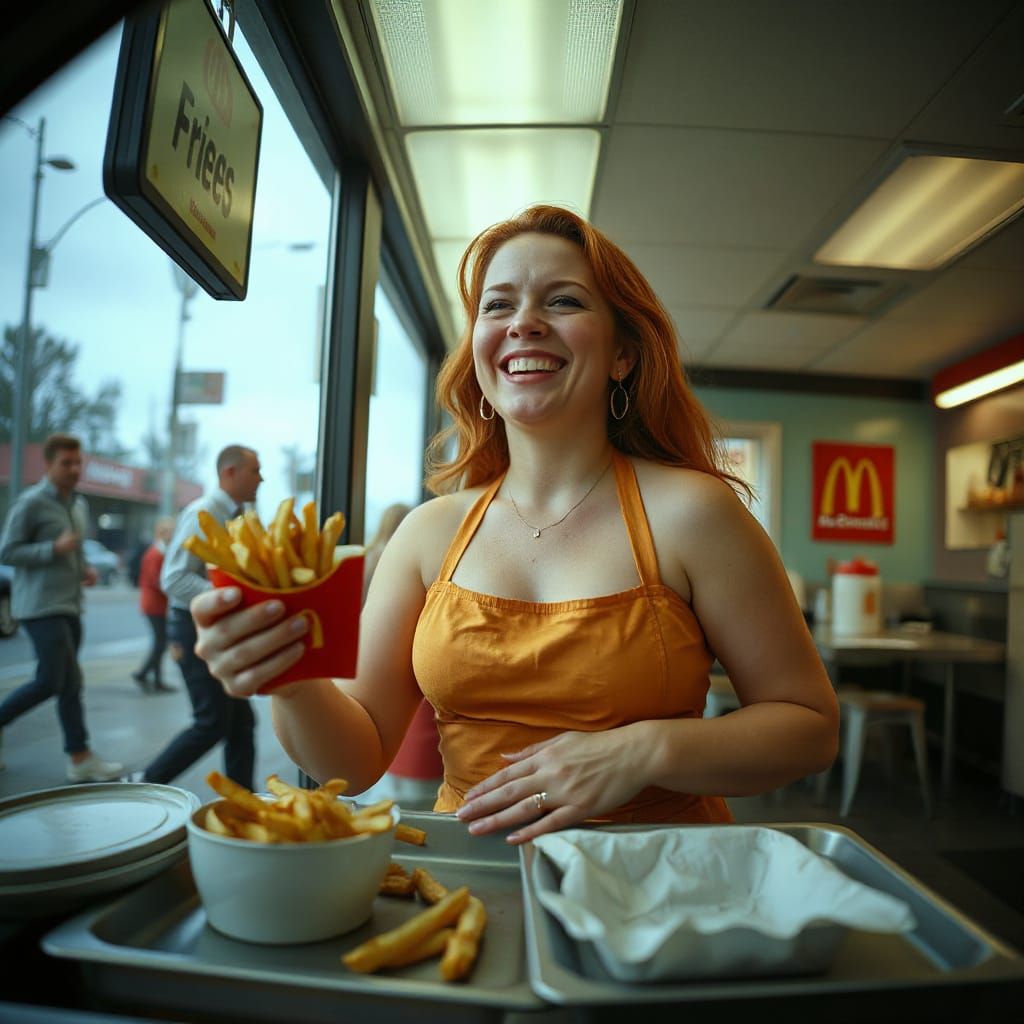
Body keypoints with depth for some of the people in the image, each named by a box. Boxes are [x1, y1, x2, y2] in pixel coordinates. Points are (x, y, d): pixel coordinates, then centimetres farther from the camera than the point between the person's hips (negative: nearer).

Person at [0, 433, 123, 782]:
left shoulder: (79, 504, 15)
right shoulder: (31, 502, -9)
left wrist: (85, 569, 8)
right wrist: (54, 549, -21)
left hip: (70, 605, 8)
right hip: (42, 606, -8)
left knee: (64, 682, 10)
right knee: (65, 681, -10)